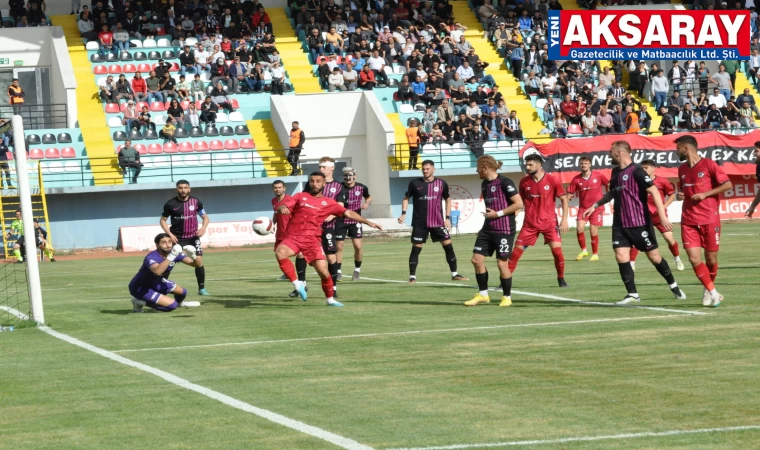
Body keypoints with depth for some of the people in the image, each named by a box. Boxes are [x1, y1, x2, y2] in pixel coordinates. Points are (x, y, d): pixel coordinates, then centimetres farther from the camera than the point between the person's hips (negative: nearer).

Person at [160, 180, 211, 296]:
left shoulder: (195, 202, -1)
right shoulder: (170, 204, -7)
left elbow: (205, 217, 8)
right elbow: (163, 220, 3)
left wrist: (203, 228, -12)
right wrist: (170, 234, -10)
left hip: (193, 237, 1)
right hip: (176, 238, -1)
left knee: (198, 262, -6)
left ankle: (202, 288, 7)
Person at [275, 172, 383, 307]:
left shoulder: (328, 203, 12)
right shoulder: (300, 197, 11)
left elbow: (348, 213, 13)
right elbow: (281, 207, 3)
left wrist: (368, 222, 7)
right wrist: (282, 209, -23)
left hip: (312, 239, 1)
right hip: (293, 237, 0)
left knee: (323, 270, -9)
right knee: (280, 252, -31)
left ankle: (330, 299, 16)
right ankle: (297, 284, -17)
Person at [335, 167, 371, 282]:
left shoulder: (361, 188, -3)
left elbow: (369, 197, 17)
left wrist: (367, 203, -4)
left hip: (355, 221, 0)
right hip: (341, 221, 0)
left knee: (358, 246, -8)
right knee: (339, 246, 0)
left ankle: (357, 270, 11)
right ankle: (338, 272, 13)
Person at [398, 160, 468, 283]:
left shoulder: (441, 184, 0)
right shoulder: (415, 183, -3)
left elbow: (448, 199, 12)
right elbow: (406, 198, 9)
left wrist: (447, 218, 4)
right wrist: (403, 213, -5)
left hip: (438, 222, 1)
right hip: (419, 223, -1)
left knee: (448, 245, -1)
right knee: (416, 249, -1)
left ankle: (454, 274, 8)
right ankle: (412, 276, 7)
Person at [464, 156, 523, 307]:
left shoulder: (504, 182, -13)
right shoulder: (484, 184, 12)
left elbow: (519, 204, -17)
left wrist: (498, 213, -16)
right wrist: (488, 214, 12)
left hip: (504, 230, -8)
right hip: (488, 228, 8)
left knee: (502, 263, -4)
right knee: (477, 259, 3)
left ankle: (507, 297, 11)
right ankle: (483, 295, 15)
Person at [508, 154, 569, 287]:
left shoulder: (552, 180, -7)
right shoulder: (524, 182, 2)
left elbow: (564, 199, -1)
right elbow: (520, 202, 14)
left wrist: (564, 220, -7)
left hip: (549, 222, -2)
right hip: (530, 223, 3)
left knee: (557, 250, -11)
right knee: (517, 250, -2)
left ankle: (561, 279, 9)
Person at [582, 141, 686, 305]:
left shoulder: (636, 171, -15)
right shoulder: (615, 172, 10)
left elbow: (654, 192, -20)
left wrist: (662, 216, -27)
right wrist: (596, 205, 27)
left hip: (639, 223, -7)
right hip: (620, 224, 7)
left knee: (654, 255, 2)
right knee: (621, 256, -5)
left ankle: (673, 285, 23)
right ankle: (632, 294, 2)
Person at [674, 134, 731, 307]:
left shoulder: (708, 164, -7)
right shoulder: (682, 169, 10)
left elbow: (728, 185, -8)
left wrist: (705, 194, -15)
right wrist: (680, 195, 2)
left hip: (710, 220, -4)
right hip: (689, 220, 4)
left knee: (711, 259, 4)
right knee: (694, 259, -10)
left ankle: (708, 290, 28)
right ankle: (713, 293, -2)